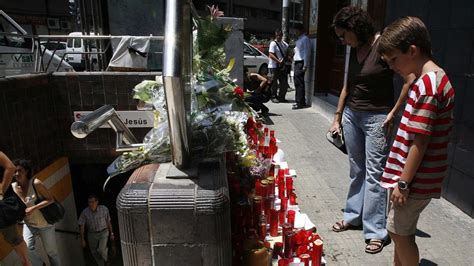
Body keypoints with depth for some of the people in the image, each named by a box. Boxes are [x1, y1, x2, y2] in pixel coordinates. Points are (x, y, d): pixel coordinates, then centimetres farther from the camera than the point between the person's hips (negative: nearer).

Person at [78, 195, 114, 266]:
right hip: (92, 235, 2)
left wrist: (111, 234, 2)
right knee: (95, 253, 11)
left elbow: (108, 222, -6)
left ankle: (105, 260, 17)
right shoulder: (85, 212, -18)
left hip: (103, 233, -2)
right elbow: (81, 226, -8)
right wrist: (82, 239, -6)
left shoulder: (104, 209, -19)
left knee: (101, 250, -17)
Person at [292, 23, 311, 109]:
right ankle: (298, 101, 18)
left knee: (299, 83, -9)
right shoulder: (299, 39, 19)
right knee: (297, 83, 11)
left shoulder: (305, 39, -9)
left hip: (301, 63, -9)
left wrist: (305, 66, -17)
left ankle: (301, 103, -6)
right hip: (297, 63, 9)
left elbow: (307, 53, -14)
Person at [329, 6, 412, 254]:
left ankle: (376, 231, 10)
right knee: (356, 170, 14)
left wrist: (393, 114, -17)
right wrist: (337, 117, 16)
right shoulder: (354, 50, 9)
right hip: (351, 115, 6)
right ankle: (353, 215, 29)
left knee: (374, 174, -1)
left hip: (376, 118, -6)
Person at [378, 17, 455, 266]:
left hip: (416, 179, -9)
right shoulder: (436, 79, 11)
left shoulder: (427, 86, -21)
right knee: (400, 231, 21)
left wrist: (403, 182, -17)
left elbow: (420, 142, -23)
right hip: (414, 176, 9)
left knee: (399, 232, 5)